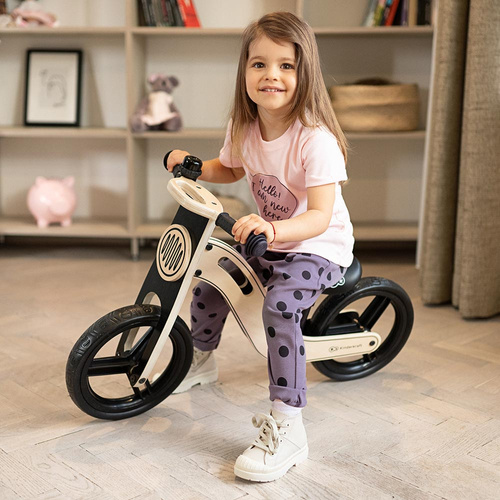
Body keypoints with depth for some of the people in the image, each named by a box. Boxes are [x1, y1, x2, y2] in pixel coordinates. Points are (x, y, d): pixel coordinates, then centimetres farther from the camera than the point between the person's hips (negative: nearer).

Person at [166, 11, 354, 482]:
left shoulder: (315, 139, -26)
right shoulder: (243, 129, -4)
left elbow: (320, 216, -34)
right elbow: (231, 169, 18)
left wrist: (272, 229, -52)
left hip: (318, 248, -7)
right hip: (269, 240, 8)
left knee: (279, 306, -31)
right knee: (209, 280, 6)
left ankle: (286, 429, -25)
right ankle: (201, 360, 36)